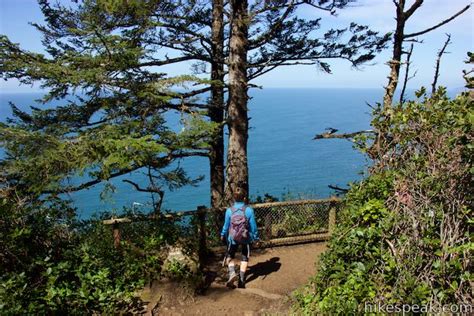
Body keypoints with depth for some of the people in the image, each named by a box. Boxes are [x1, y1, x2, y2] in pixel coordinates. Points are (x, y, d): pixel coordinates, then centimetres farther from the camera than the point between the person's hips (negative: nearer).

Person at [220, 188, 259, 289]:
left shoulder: (229, 210, -12)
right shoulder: (249, 210, -15)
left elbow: (226, 225, 0)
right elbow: (253, 225, -8)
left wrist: (223, 235, 18)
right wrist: (255, 237, 7)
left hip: (232, 238, 1)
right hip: (246, 238, 0)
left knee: (230, 256, 21)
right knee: (245, 258, 18)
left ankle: (232, 273, -2)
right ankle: (241, 281, 19)